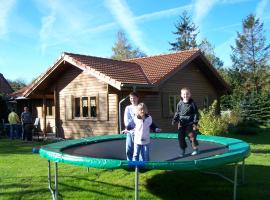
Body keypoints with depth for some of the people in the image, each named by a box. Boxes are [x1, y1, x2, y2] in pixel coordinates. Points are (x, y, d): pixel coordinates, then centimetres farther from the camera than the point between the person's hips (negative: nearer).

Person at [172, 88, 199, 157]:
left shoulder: (192, 103, -5)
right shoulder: (180, 104, 3)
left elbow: (196, 114, -2)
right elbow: (177, 113, 10)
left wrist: (195, 123, -8)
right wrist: (175, 119, -4)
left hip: (190, 123, -3)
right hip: (181, 124, 4)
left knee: (191, 136, -2)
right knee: (181, 137, 6)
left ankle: (196, 149, 17)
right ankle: (183, 150, 21)